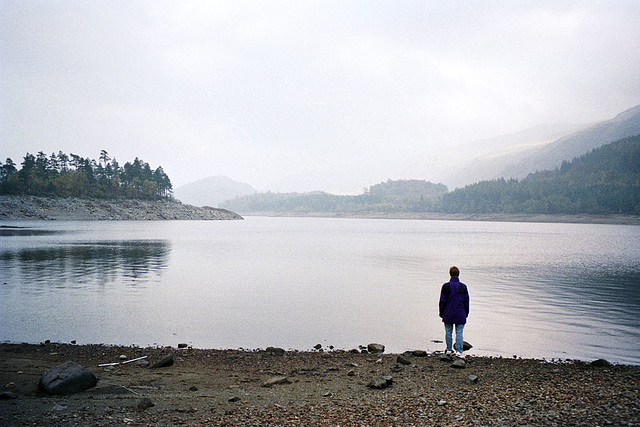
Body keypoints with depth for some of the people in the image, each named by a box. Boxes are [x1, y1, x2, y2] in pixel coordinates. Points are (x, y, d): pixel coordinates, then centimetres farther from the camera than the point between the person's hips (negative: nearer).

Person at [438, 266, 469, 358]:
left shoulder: (445, 286, -7)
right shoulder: (463, 287, -2)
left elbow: (442, 301, -3)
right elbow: (466, 301, 4)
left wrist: (441, 313, 7)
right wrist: (466, 313, 14)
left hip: (448, 314, 0)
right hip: (460, 314, 1)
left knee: (448, 332, 11)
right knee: (459, 333, 1)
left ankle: (449, 349, 20)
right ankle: (459, 351, -6)